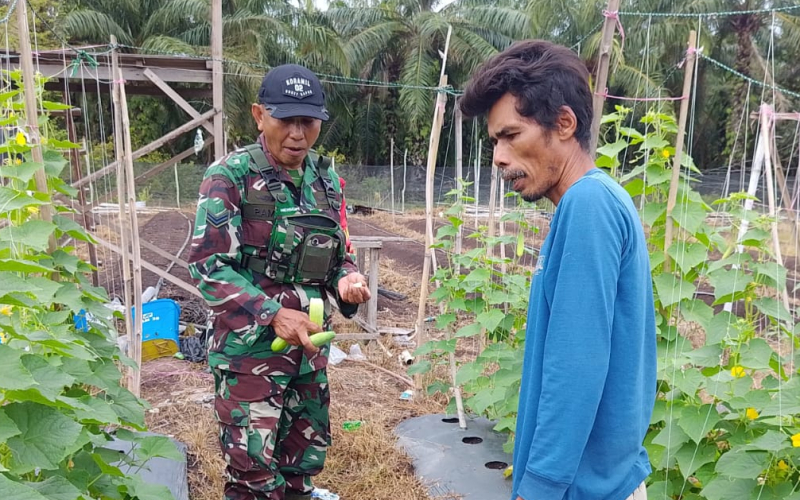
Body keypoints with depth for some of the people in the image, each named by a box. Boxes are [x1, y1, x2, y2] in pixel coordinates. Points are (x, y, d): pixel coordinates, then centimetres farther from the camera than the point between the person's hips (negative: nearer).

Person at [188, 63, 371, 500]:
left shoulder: (327, 180, 5)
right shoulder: (230, 176, -10)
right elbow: (209, 265, -15)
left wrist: (347, 279, -10)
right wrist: (274, 314, -24)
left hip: (310, 347, 5)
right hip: (249, 346, -5)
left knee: (305, 459, 18)